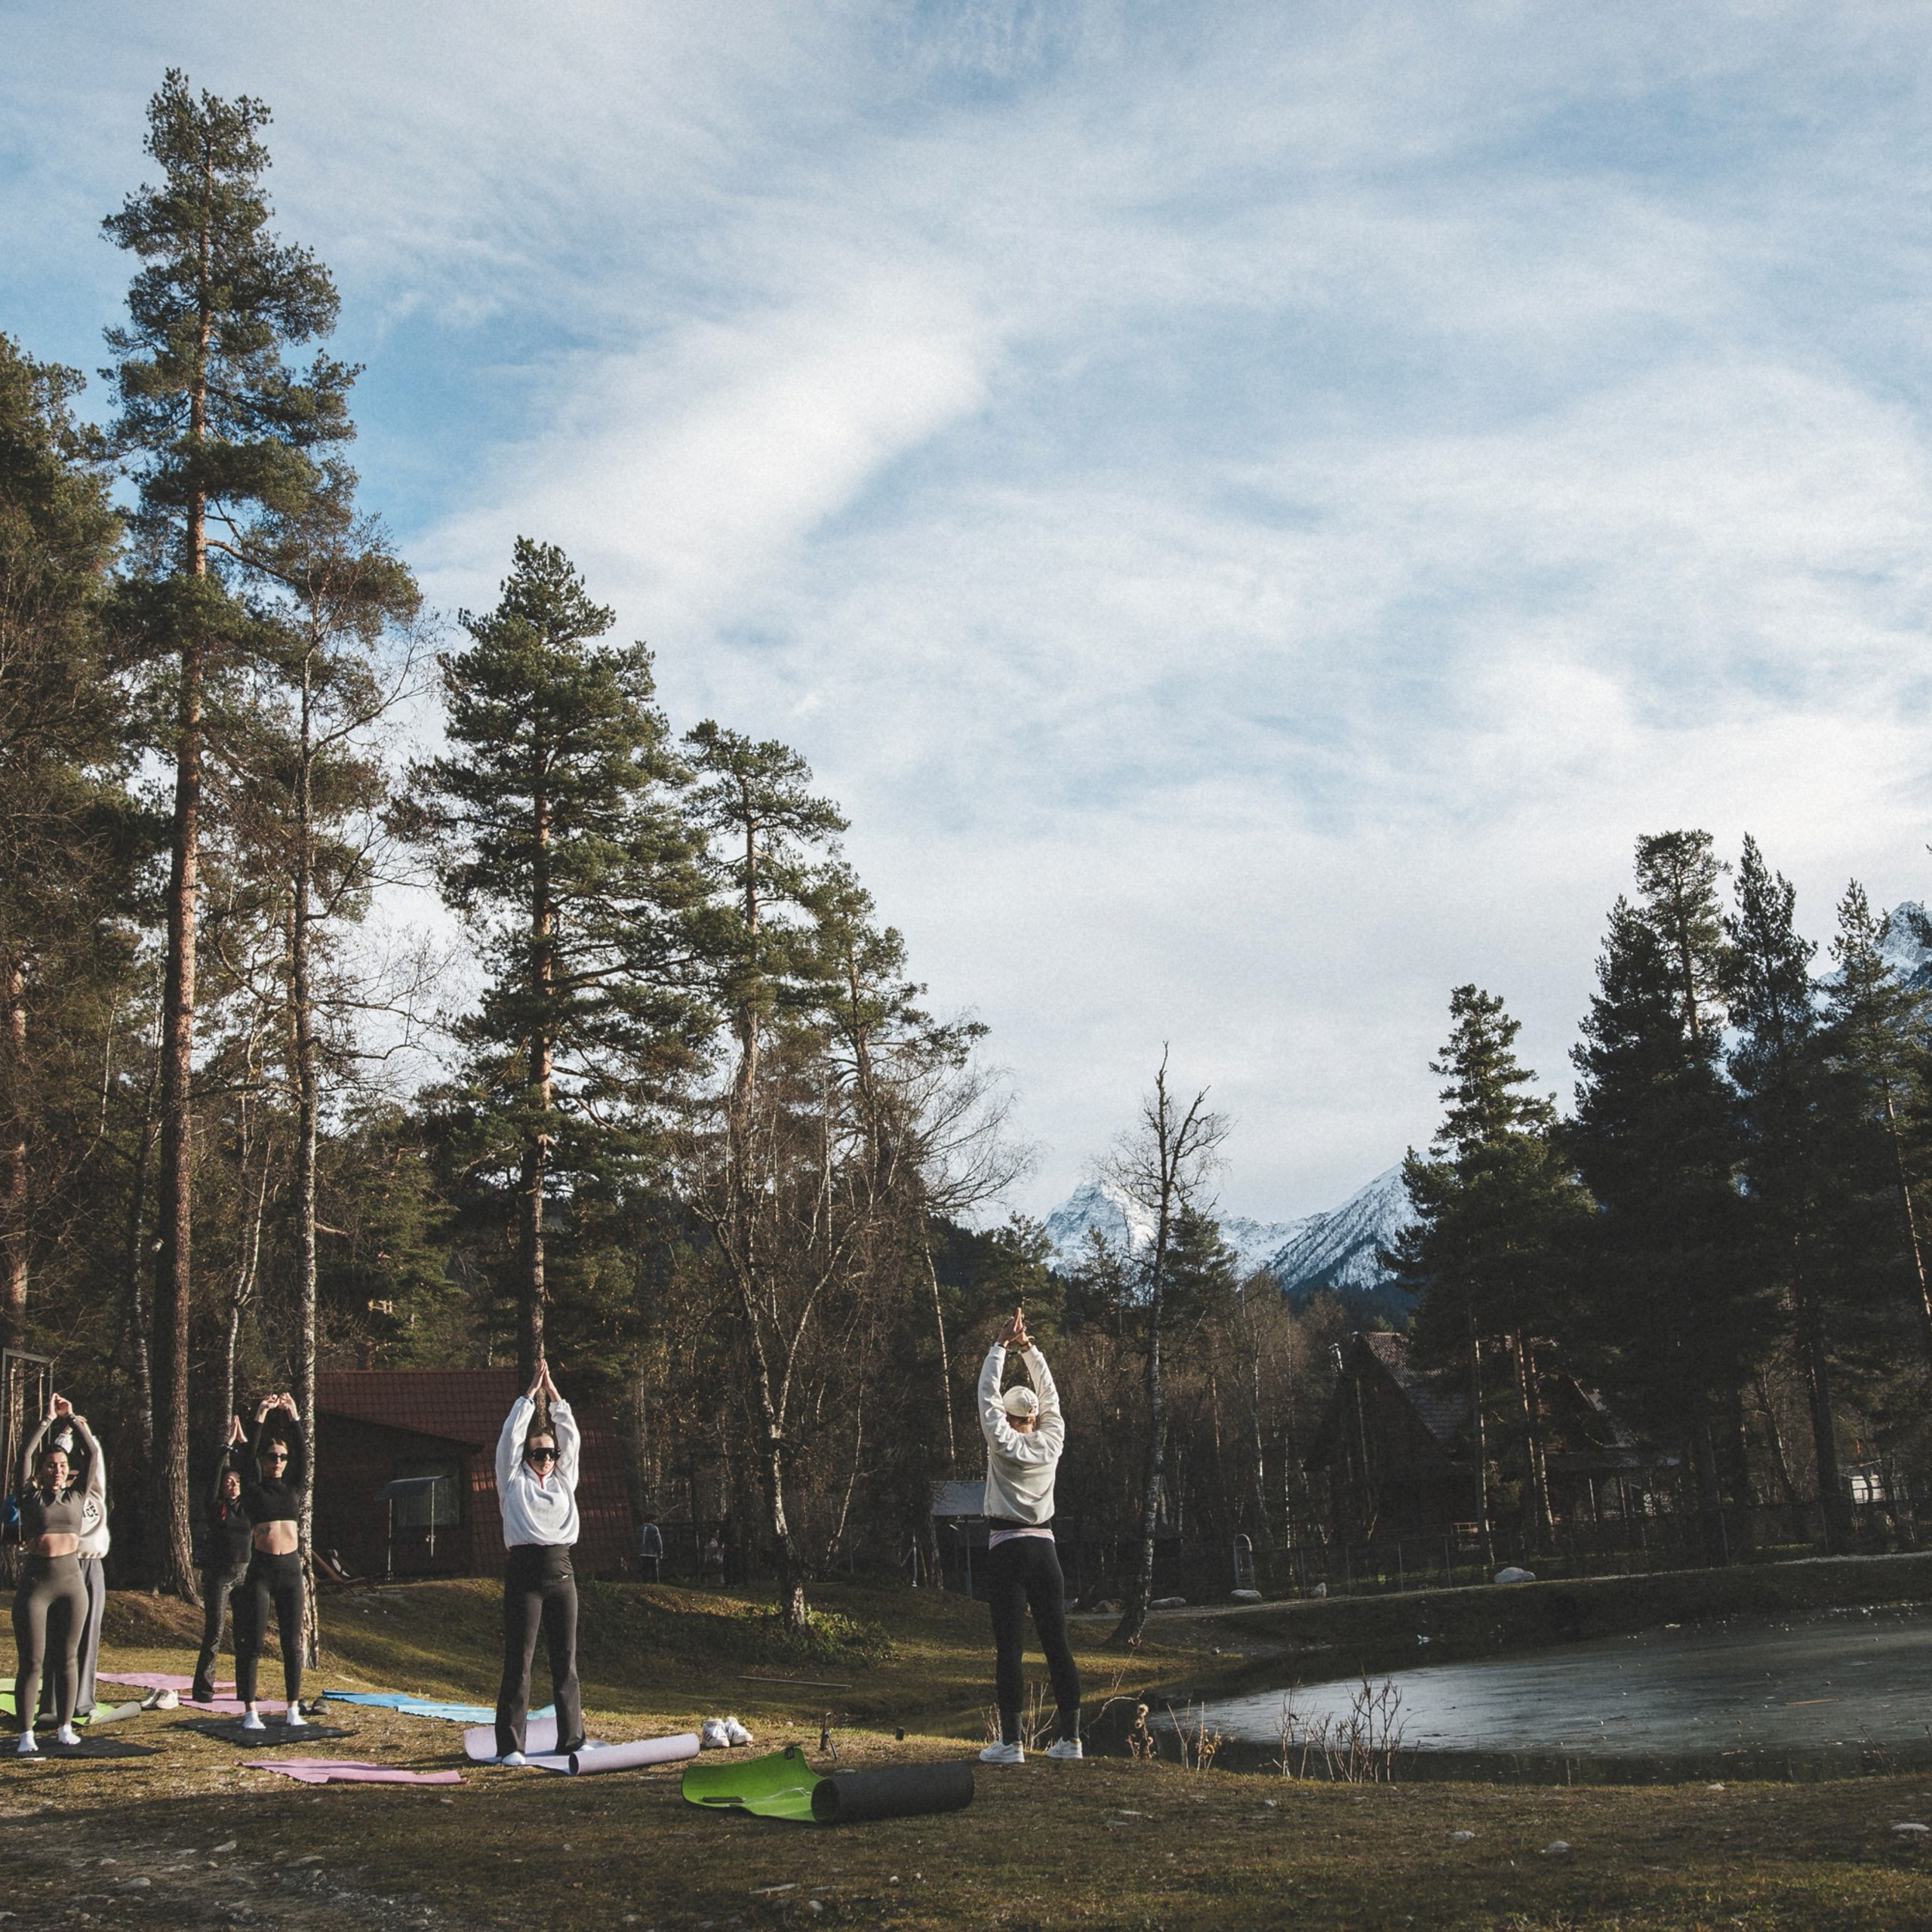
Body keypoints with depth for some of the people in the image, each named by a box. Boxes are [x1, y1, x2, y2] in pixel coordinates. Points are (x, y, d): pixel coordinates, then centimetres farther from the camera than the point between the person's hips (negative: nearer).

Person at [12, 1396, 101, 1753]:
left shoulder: (76, 1495, 9)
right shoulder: (31, 1497, 2)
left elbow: (92, 1453, 4)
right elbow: (25, 1455, -7)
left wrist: (72, 1418, 5)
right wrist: (49, 1419, -5)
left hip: (71, 1580, 3)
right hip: (35, 1582, -3)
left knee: (68, 1658, 7)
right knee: (31, 1662, -2)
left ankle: (65, 1727, 15)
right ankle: (26, 1735, 1)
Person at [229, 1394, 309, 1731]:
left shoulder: (293, 1487, 11)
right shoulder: (253, 1489, 3)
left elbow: (303, 1454, -1)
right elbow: (248, 1457, -11)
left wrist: (293, 1417, -8)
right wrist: (261, 1417, -13)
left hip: (291, 1567, 3)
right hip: (260, 1568, -3)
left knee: (292, 1642, 5)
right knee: (252, 1643, -2)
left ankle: (293, 1709, 11)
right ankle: (250, 1712, 4)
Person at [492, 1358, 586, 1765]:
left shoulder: (563, 1482, 17)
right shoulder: (514, 1482, 8)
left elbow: (571, 1436, 14)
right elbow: (510, 1437, 3)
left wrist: (552, 1392, 13)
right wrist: (532, 1392, 8)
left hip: (560, 1571, 4)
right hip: (524, 1571, -4)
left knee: (566, 1658, 6)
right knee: (519, 1660, -5)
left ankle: (571, 1738, 13)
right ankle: (510, 1745, -3)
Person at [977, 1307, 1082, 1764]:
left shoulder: (1003, 1444, -5)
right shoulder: (1050, 1443, 4)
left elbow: (987, 1393, 1)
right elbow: (1050, 1394, 16)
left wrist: (1002, 1345, 7)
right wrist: (1027, 1347, 18)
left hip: (1007, 1550, -4)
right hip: (1045, 1550, 4)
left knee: (1010, 1647, -5)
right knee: (1057, 1643, 5)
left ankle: (1011, 1742, -6)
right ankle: (1069, 1738, 6)